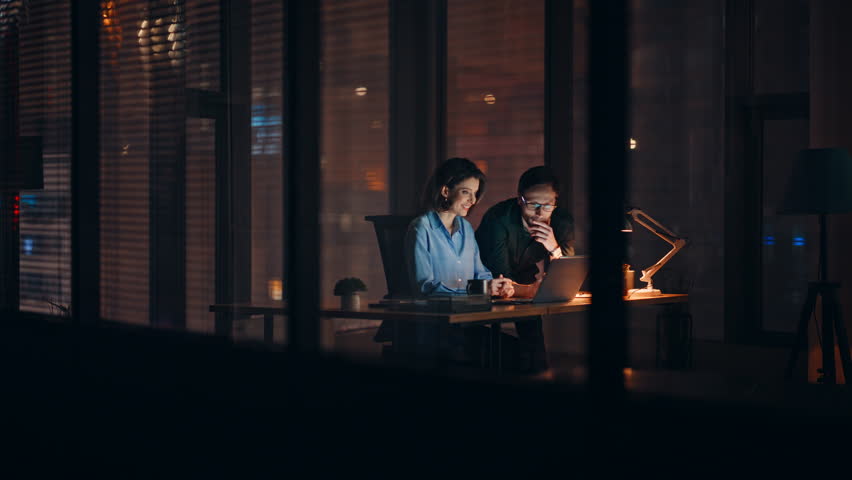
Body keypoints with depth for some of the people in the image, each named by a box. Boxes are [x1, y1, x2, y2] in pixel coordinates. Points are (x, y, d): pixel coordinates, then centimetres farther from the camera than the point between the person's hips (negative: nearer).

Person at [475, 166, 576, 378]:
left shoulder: (562, 221, -12)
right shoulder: (499, 218, -26)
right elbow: (500, 281, -30)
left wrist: (555, 249, -29)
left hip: (522, 277, 4)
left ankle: (540, 371, -4)